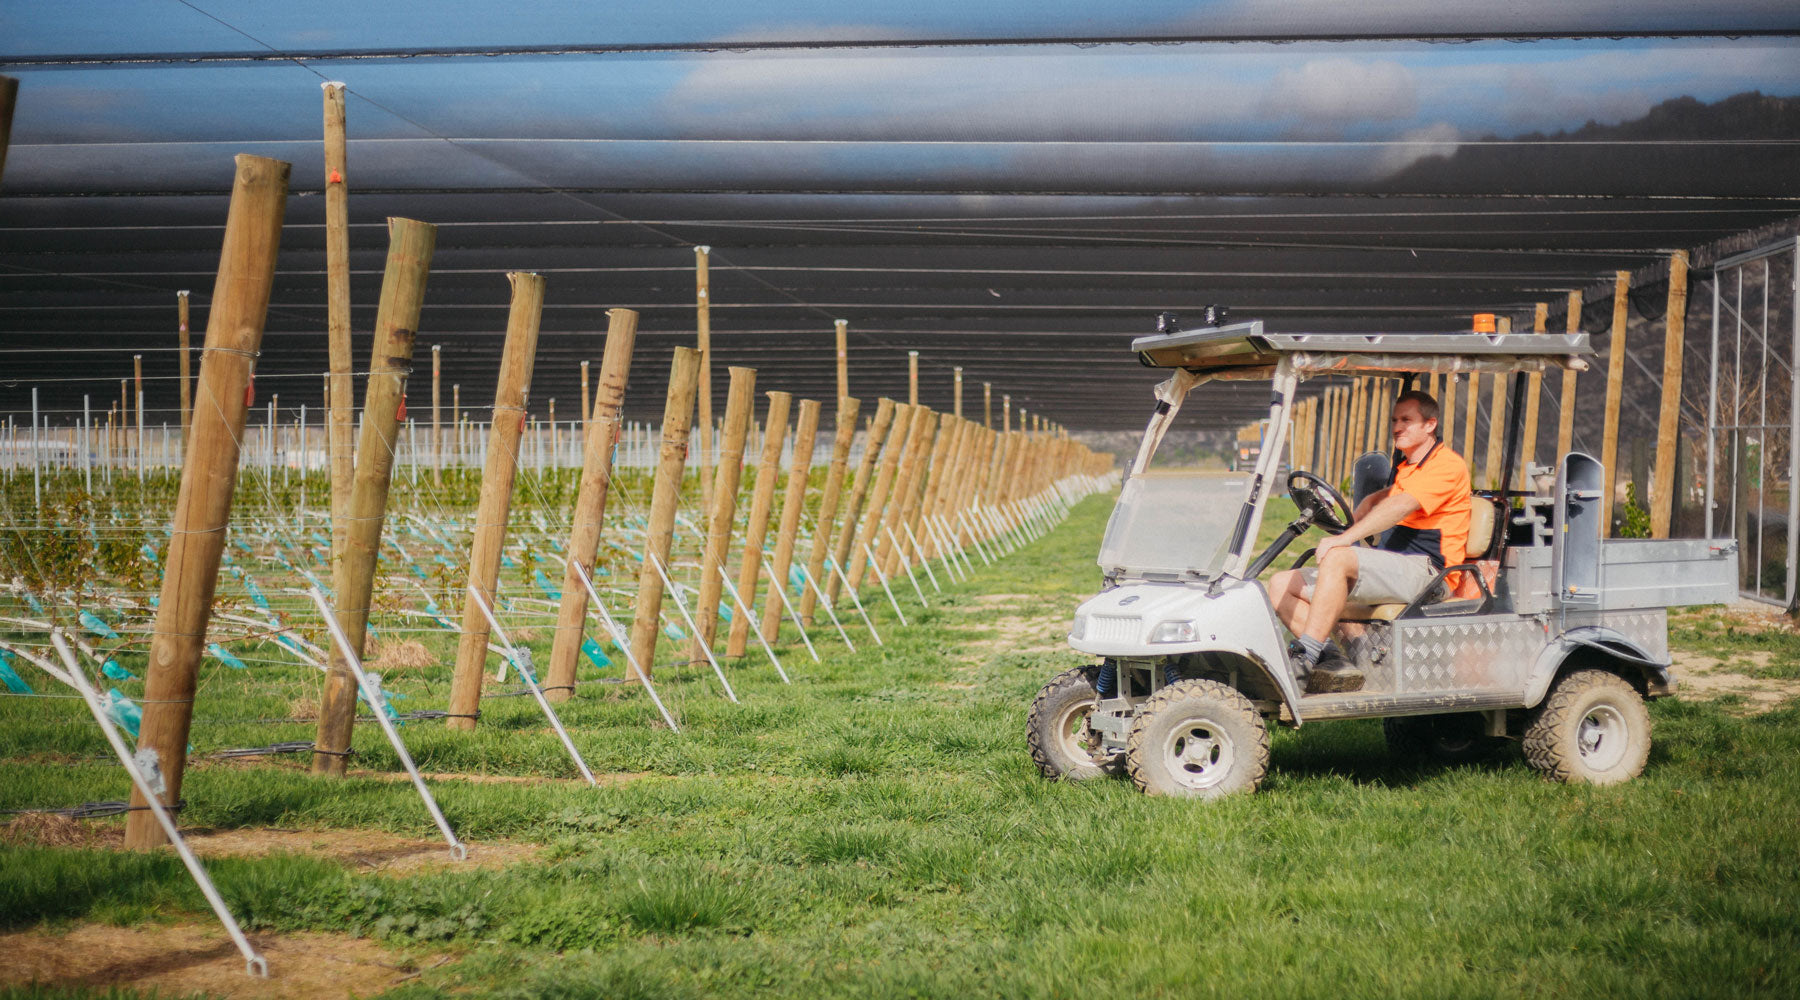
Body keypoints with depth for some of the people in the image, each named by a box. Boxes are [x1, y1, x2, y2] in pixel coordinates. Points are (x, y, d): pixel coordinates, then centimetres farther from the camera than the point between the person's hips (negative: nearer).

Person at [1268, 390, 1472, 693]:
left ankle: (1306, 656, -37)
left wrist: (1344, 539, -28)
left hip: (1423, 571, -10)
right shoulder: (1407, 469, 27)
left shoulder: (1447, 464, -6)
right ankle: (1333, 659, -23)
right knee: (1281, 586, -4)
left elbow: (1400, 507, -20)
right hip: (1395, 571, 10)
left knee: (1337, 558, -35)